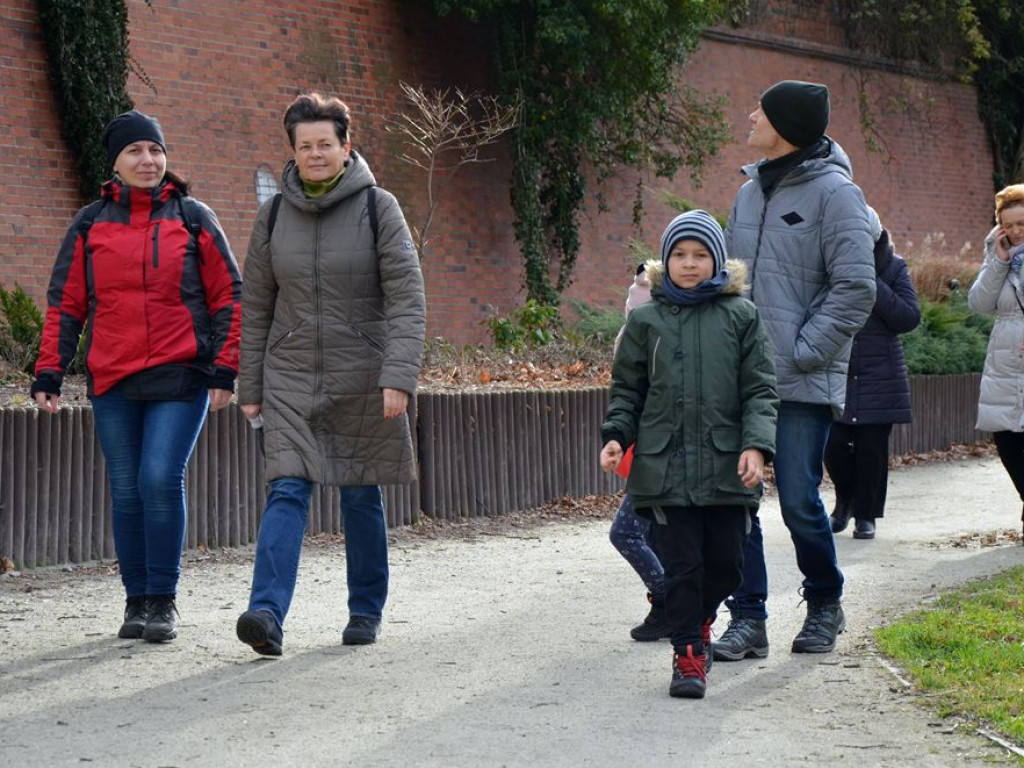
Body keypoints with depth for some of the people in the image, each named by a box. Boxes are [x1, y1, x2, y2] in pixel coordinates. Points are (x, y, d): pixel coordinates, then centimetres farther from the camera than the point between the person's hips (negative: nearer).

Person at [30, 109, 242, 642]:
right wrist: (48, 374, 2)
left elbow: (228, 297, 5)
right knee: (127, 491, 6)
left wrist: (225, 369, -4)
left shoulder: (193, 219, 4)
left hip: (180, 379, -2)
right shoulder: (90, 225, 8)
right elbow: (65, 304, 10)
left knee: (161, 481, -12)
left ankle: (162, 601, -1)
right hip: (112, 382, 2)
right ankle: (136, 600, 17)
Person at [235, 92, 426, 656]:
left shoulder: (377, 208, -4)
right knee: (286, 492, -12)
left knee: (362, 498, 8)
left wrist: (399, 376, -20)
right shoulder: (275, 215, 5)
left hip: (361, 381, -1)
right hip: (291, 380, 2)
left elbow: (407, 299, -10)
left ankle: (365, 611, 23)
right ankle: (267, 614, -22)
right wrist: (249, 387, 8)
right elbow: (255, 307, 10)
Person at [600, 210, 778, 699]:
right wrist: (615, 435, -3)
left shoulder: (740, 317, 5)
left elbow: (760, 390, 4)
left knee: (727, 562, 6)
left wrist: (756, 444, -10)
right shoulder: (646, 321, 7)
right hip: (665, 468, -1)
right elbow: (627, 390, 13)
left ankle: (700, 617, 35)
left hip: (727, 469, 1)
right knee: (682, 565, -3)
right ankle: (688, 653, 9)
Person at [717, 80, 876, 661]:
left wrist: (805, 351, -14)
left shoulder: (833, 192, -7)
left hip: (804, 384, -6)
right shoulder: (751, 192, 15)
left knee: (800, 503, -4)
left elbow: (855, 288, -11)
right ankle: (748, 619, 8)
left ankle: (826, 606, 20)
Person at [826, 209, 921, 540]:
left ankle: (866, 514, 17)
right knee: (834, 444, -5)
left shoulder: (893, 269, 3)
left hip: (878, 377, 0)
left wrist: (872, 285, -16)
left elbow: (910, 317, -7)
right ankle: (845, 499, 23)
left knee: (871, 448, 1)